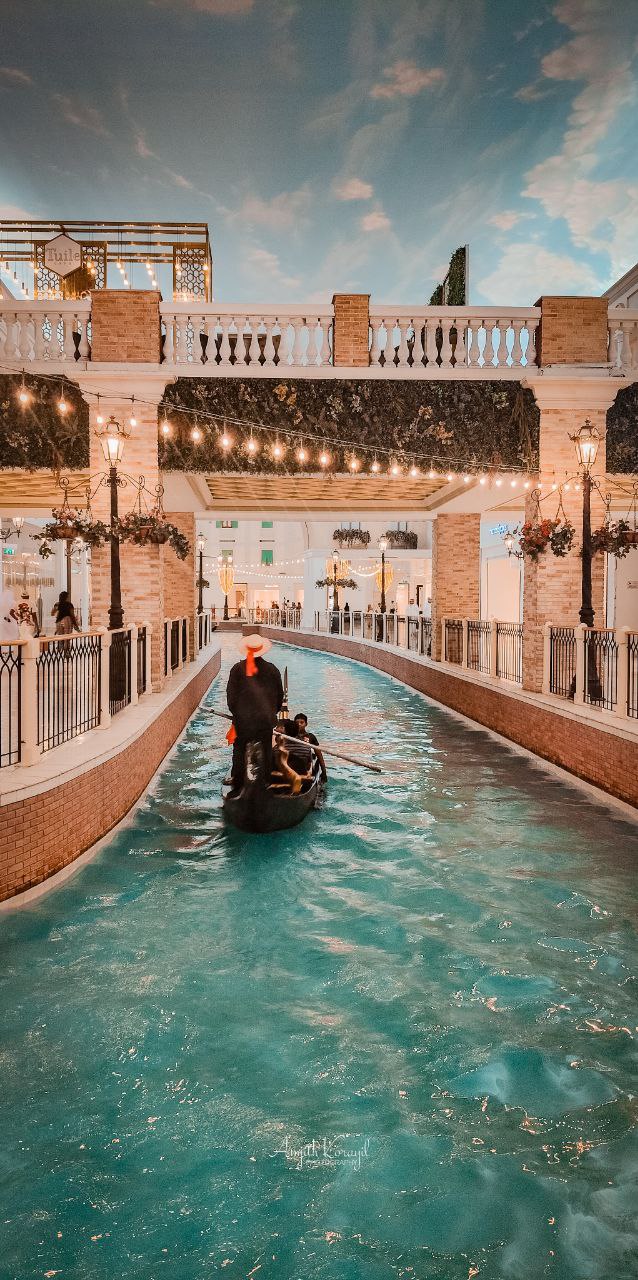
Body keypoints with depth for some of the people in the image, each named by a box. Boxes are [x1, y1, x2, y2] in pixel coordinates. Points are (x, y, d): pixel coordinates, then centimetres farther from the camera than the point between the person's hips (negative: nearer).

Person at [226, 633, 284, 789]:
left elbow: (231, 694, -2)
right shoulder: (272, 669, -2)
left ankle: (237, 782, 16)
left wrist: (235, 712, 11)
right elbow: (280, 695, 6)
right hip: (266, 718, 1)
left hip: (242, 718, -1)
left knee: (239, 750, 12)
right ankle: (267, 781, 18)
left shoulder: (237, 669, -6)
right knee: (266, 751, 13)